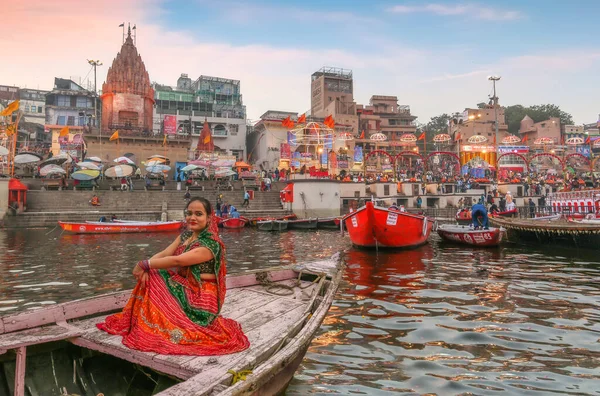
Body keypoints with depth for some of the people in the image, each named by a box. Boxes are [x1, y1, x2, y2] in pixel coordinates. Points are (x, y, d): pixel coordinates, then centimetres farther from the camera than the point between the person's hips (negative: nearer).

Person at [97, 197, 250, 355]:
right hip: (182, 287, 8)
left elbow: (177, 260, -27)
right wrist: (145, 269, -22)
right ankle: (139, 322, 0)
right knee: (150, 280, -8)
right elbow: (163, 254, -3)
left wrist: (144, 264, -21)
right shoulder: (185, 235, 7)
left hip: (200, 296, -8)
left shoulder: (211, 244, -20)